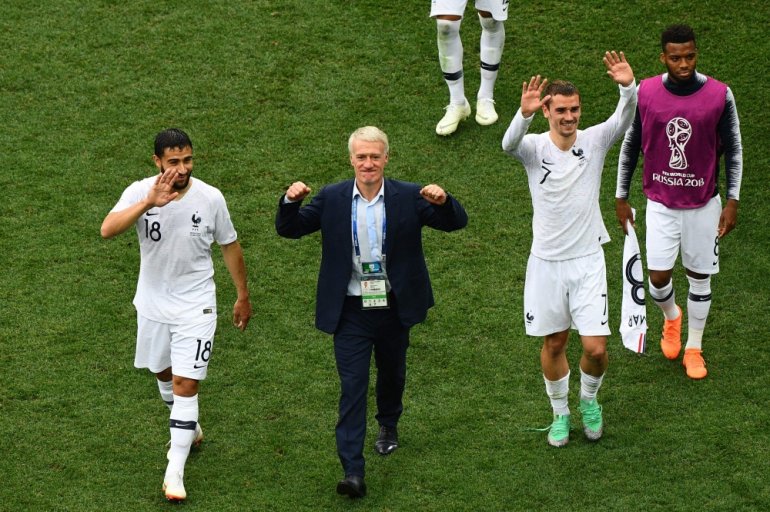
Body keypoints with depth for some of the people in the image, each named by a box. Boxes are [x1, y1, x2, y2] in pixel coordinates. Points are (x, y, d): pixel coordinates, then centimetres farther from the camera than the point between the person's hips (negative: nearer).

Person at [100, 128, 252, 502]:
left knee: (185, 384, -8)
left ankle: (175, 472, -3)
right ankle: (189, 429, 49)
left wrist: (243, 296, 10)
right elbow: (107, 230, -32)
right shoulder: (140, 192, -14)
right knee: (164, 373, 21)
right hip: (153, 303, 2)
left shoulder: (210, 198, -13)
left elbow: (230, 246, 3)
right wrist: (150, 202, -45)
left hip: (195, 306, -2)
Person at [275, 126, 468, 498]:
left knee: (392, 373, 24)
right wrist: (290, 201, -21)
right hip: (351, 312, -2)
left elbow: (457, 222, -7)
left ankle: (388, 425, 55)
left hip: (393, 308, 2)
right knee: (352, 387, -9)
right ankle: (353, 472, -14)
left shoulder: (409, 198, -4)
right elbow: (288, 230, 1)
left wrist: (443, 201, -30)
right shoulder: (332, 199, -3)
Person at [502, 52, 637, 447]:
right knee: (553, 344, 12)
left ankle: (589, 400, 28)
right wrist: (524, 114, -54)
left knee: (596, 348, -4)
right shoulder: (534, 147, -9)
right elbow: (509, 144, -33)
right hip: (546, 262, 0)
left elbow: (624, 118, -24)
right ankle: (560, 413, 34)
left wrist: (628, 87, -46)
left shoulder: (594, 141, -5)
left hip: (588, 261, 0)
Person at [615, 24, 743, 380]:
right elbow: (630, 146, 3)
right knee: (659, 277, -3)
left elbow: (733, 150, -2)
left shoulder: (719, 95, -12)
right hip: (661, 202, 0)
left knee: (699, 278, 9)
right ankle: (670, 317, 32)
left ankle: (694, 348, 28)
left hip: (704, 204, 0)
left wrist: (732, 201, -6)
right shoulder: (645, 93, -9)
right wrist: (621, 197, 5)